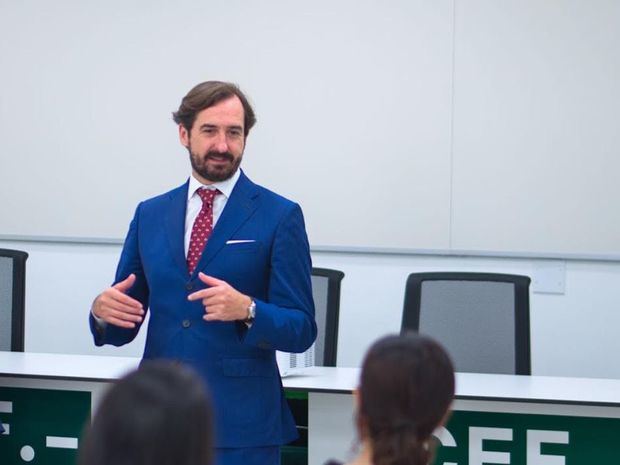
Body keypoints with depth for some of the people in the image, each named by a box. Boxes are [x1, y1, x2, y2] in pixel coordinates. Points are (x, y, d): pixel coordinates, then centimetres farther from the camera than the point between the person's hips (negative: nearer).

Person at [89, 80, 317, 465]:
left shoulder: (280, 216, -1)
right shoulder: (150, 215, 11)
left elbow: (302, 330, -4)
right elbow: (123, 330, 13)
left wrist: (247, 310, -23)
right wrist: (103, 311, -9)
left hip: (241, 424, -3)